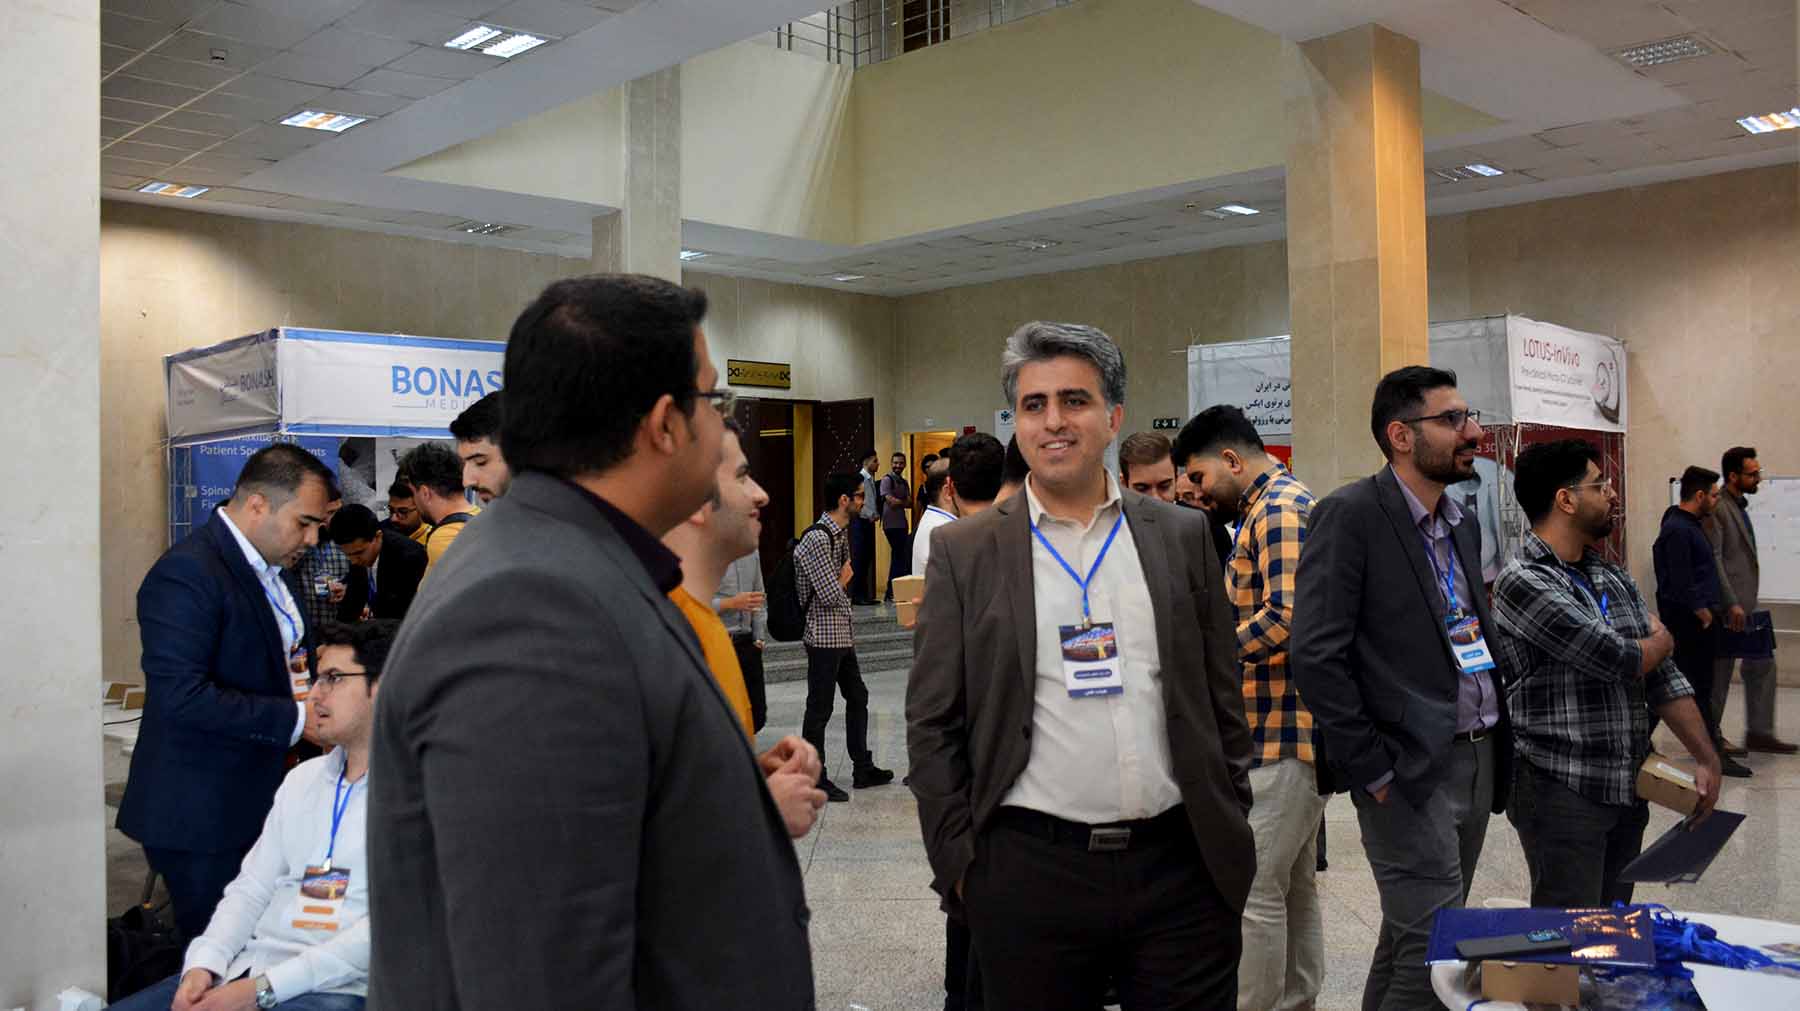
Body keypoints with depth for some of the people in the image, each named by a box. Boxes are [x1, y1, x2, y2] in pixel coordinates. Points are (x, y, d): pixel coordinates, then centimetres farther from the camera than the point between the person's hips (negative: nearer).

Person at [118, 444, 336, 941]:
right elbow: (182, 695, -25)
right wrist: (294, 718, -24)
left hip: (256, 801, 9)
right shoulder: (186, 573, -18)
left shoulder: (266, 570, 10)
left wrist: (290, 670, 6)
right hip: (202, 814, -9)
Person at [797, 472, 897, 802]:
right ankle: (815, 779, 12)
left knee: (857, 698, 17)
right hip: (823, 635, -10)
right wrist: (845, 576, -3)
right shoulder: (816, 539, -21)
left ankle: (863, 769, 29)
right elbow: (831, 594, -23)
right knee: (820, 709, 1)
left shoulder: (840, 534, 11)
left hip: (842, 634, 10)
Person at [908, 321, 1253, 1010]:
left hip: (1182, 870, 2)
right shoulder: (963, 552, 0)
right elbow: (932, 724, 1)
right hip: (1029, 872, -1)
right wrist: (960, 864, -3)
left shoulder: (1182, 537, 6)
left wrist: (1231, 839, 8)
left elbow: (1222, 703, 10)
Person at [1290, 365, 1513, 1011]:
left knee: (1409, 937, 17)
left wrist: (1498, 734, 11)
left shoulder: (1462, 522, 13)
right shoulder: (1350, 515, -13)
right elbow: (1315, 656, -18)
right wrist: (1373, 773, -16)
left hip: (1479, 758, 8)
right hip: (1411, 770, -8)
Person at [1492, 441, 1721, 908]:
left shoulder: (1615, 579, 11)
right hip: (1563, 793, -8)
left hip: (1628, 791, 8)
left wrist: (1707, 759, 8)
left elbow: (1662, 678, 14)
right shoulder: (1522, 582, -15)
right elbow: (1618, 659, -19)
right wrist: (1662, 639, 3)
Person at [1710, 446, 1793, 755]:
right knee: (1720, 671, 0)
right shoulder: (1716, 509, -15)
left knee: (1762, 666, 10)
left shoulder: (1739, 507, 15)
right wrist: (1731, 603, -22)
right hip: (1729, 605, -9)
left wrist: (1744, 602, 17)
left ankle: (1759, 733, 15)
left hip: (1746, 604, 9)